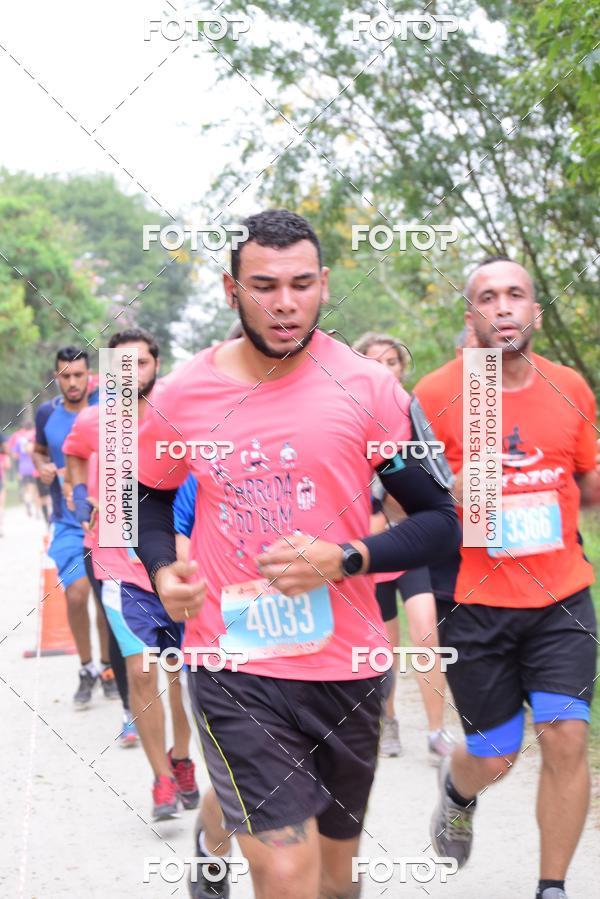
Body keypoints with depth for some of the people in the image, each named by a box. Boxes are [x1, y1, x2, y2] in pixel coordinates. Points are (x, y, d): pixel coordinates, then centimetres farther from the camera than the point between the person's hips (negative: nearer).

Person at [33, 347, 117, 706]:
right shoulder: (47, 413, -2)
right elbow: (39, 450, 16)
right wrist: (43, 467, -5)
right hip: (69, 524, 0)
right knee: (76, 595, -11)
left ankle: (107, 667, 26)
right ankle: (87, 669, 9)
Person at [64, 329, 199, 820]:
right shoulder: (92, 423, -2)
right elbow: (74, 459, 20)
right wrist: (85, 499, 7)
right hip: (123, 570, -1)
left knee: (182, 671, 10)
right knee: (142, 672, -11)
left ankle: (181, 759, 34)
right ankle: (163, 780, -1)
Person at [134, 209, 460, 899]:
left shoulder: (367, 389, -6)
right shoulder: (183, 394, -2)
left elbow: (440, 522, -3)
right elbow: (149, 494, 17)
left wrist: (343, 560, -19)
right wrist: (162, 571, -2)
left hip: (348, 664, 2)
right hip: (232, 663, -1)